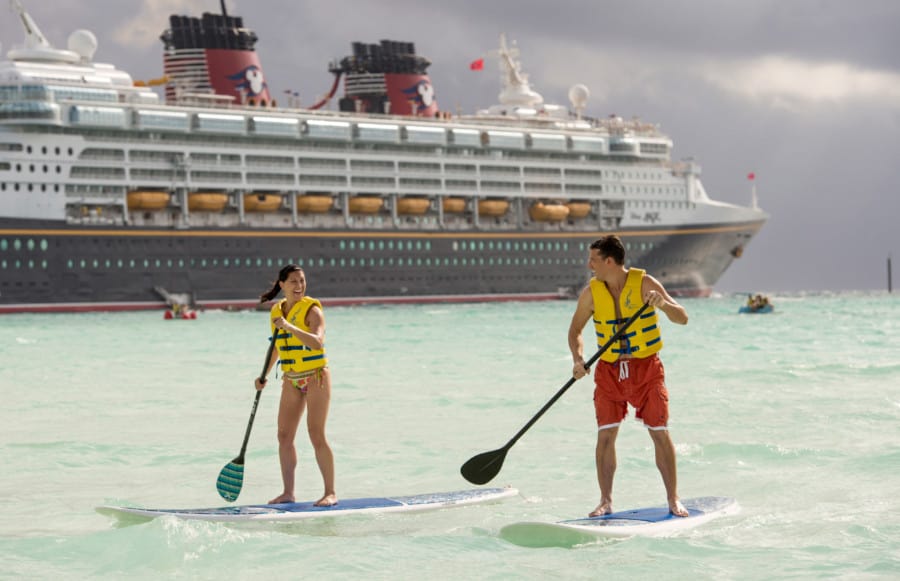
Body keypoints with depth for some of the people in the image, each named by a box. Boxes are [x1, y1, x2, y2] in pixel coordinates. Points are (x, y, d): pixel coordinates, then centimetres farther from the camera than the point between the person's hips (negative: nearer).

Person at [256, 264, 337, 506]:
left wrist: (290, 327, -36)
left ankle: (330, 493, -2)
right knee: (284, 436, 4)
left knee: (317, 436, -9)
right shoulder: (276, 311, 7)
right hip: (291, 380, 6)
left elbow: (317, 342, -29)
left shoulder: (312, 309, -12)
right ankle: (288, 492, 12)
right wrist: (264, 376, 19)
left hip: (316, 376, -6)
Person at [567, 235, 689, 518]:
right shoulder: (591, 292, -2)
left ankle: (673, 499, 8)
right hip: (609, 370, 2)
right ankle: (606, 501, 4)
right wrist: (578, 360, -9)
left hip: (646, 367, -2)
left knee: (660, 433, -3)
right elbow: (575, 330, 9)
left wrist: (663, 304, -33)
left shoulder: (644, 284, -10)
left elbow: (682, 319, -12)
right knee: (605, 435, -5)